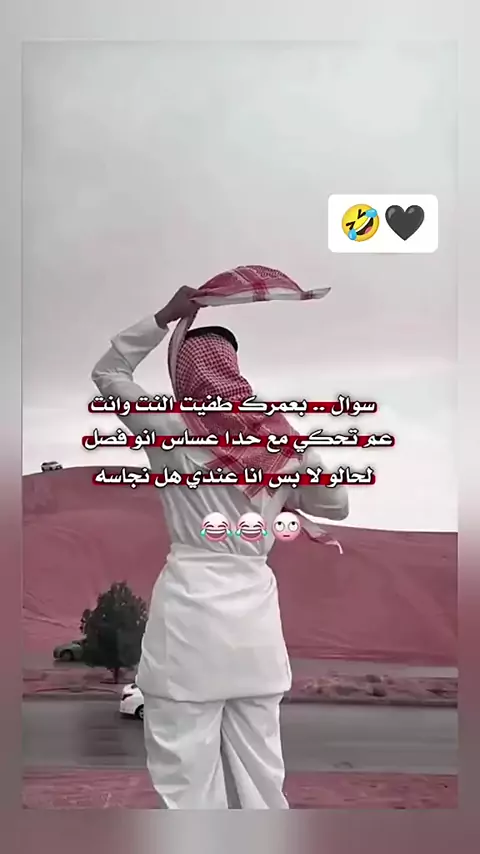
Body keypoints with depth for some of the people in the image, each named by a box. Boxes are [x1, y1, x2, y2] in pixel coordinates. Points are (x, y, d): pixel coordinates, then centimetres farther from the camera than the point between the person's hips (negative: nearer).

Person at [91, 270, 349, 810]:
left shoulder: (171, 431, -5)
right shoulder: (281, 438, 2)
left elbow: (107, 373, 11)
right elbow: (336, 506, 15)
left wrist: (164, 317, 10)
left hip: (189, 607, -3)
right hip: (255, 610, 4)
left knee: (186, 771, 8)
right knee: (259, 766, 17)